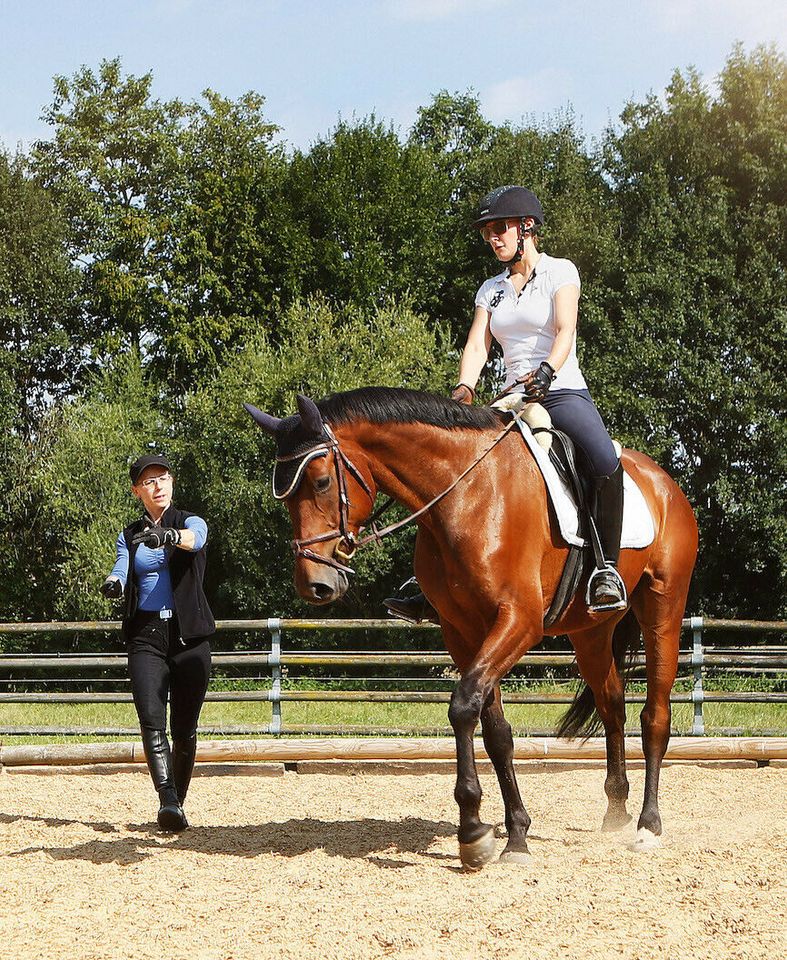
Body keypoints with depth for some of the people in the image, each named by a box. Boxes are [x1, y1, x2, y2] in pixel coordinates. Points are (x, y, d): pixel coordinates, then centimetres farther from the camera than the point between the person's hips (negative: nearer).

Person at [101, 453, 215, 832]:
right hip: (146, 634, 1)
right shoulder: (130, 536, 15)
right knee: (152, 720, -17)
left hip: (188, 634, -1)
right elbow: (122, 568, -3)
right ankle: (167, 801, -27)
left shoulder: (191, 522, 5)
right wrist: (113, 583, -29)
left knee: (185, 727, 1)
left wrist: (168, 536, -44)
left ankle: (178, 803, 14)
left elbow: (195, 540, -20)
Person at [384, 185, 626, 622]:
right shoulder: (491, 289, 17)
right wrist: (465, 388, -18)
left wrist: (546, 371, -34)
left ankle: (608, 567, -25)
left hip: (564, 393, -5)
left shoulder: (560, 272, 3)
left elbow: (565, 329, -13)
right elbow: (476, 345, 4)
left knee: (606, 463, -34)